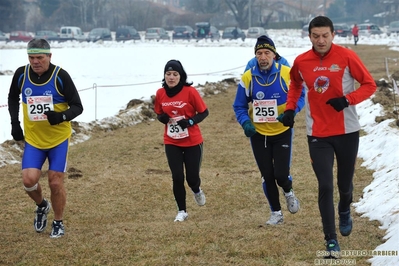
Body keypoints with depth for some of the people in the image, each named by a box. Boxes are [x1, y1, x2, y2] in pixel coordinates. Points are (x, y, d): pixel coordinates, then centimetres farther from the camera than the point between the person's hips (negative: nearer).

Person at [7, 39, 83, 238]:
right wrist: (15, 123, 4)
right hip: (33, 139, 2)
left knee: (55, 182, -1)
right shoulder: (21, 74, -7)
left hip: (58, 139, -2)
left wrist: (62, 116, -32)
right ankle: (42, 206, 23)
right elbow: (13, 98, 14)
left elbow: (78, 107, -12)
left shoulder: (60, 76, -16)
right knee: (29, 180, -10)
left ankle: (58, 223, 22)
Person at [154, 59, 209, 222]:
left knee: (192, 177, 1)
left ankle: (197, 191, 39)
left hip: (192, 142, -2)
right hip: (171, 143, 2)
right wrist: (162, 118, -12)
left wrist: (190, 122, -23)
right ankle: (182, 211, 15)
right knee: (177, 177, -2)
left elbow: (204, 112, -6)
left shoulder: (190, 91, -14)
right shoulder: (160, 93, -3)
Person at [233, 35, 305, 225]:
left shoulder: (287, 74, -12)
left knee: (281, 174, -8)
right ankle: (276, 213, 26)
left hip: (282, 132, -2)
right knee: (267, 175, 7)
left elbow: (300, 96, -1)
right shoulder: (247, 78, -7)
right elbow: (239, 106, 3)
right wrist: (245, 123, -16)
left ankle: (288, 192, 29)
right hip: (258, 134, 2)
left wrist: (291, 111, -20)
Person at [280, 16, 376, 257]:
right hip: (318, 134, 1)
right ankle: (331, 240, 1)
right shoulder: (301, 62, -3)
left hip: (347, 131, -1)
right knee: (325, 187, -8)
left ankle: (345, 212, 48)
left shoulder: (347, 56, -11)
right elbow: (295, 84, 19)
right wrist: (290, 108, 4)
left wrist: (348, 99, -22)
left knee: (345, 184, 14)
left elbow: (369, 84, -6)